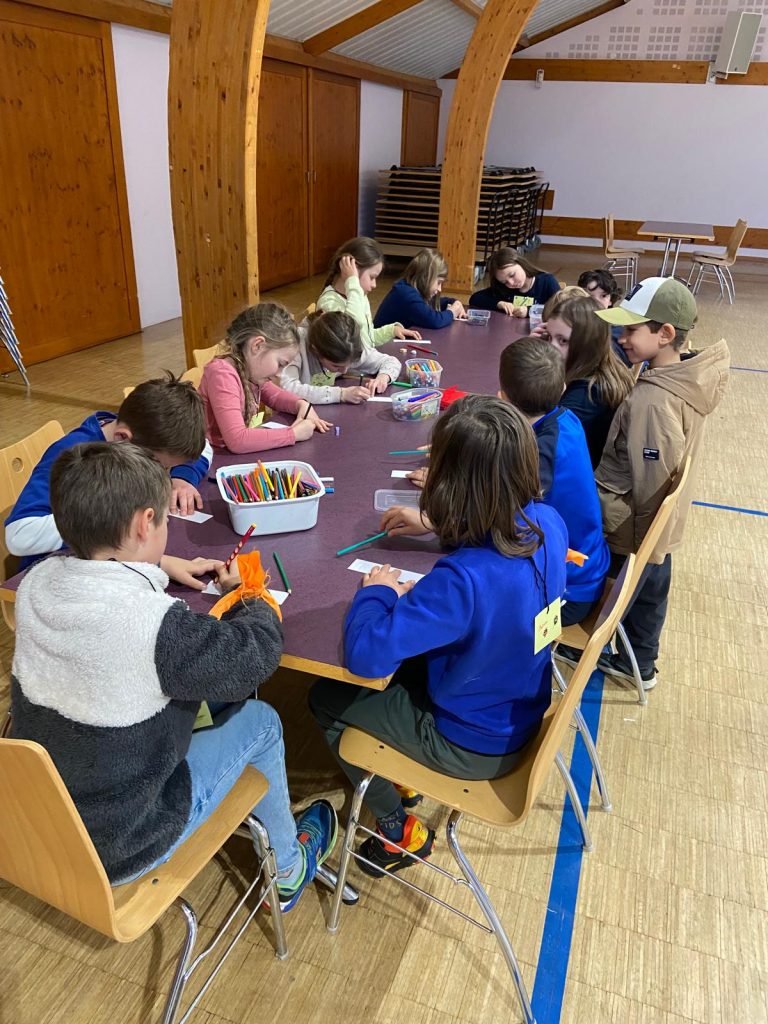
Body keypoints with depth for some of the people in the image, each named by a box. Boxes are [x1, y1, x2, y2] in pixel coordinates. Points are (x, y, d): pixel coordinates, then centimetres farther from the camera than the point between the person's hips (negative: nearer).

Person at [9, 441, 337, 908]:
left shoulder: (35, 583, -13)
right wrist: (256, 601, 2)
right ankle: (288, 868, 34)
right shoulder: (158, 624, -34)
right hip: (117, 851, -6)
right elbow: (257, 656, -17)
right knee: (261, 721, 9)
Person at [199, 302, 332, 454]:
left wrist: (301, 404, 2)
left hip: (247, 453, 7)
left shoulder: (250, 369, 1)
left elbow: (274, 395, 21)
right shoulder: (222, 374, -21)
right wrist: (294, 434, -25)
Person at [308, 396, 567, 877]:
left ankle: (400, 830, 27)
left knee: (327, 697, 12)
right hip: (522, 709, 7)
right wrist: (433, 523, 10)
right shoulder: (547, 523, -16)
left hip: (474, 745, -7)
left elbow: (364, 654, -36)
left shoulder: (462, 581, -40)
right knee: (399, 664, 25)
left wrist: (377, 591, -18)